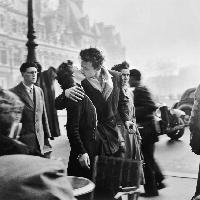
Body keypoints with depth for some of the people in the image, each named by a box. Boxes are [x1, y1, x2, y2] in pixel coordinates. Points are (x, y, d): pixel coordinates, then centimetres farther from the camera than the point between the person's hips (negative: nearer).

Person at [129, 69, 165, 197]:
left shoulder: (140, 90, -16)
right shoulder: (141, 89, 13)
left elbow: (151, 107, -26)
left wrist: (133, 112, -25)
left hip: (145, 129, -10)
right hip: (147, 128, 10)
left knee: (146, 159, 1)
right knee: (149, 158, 20)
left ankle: (151, 189, 13)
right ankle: (159, 181, 31)